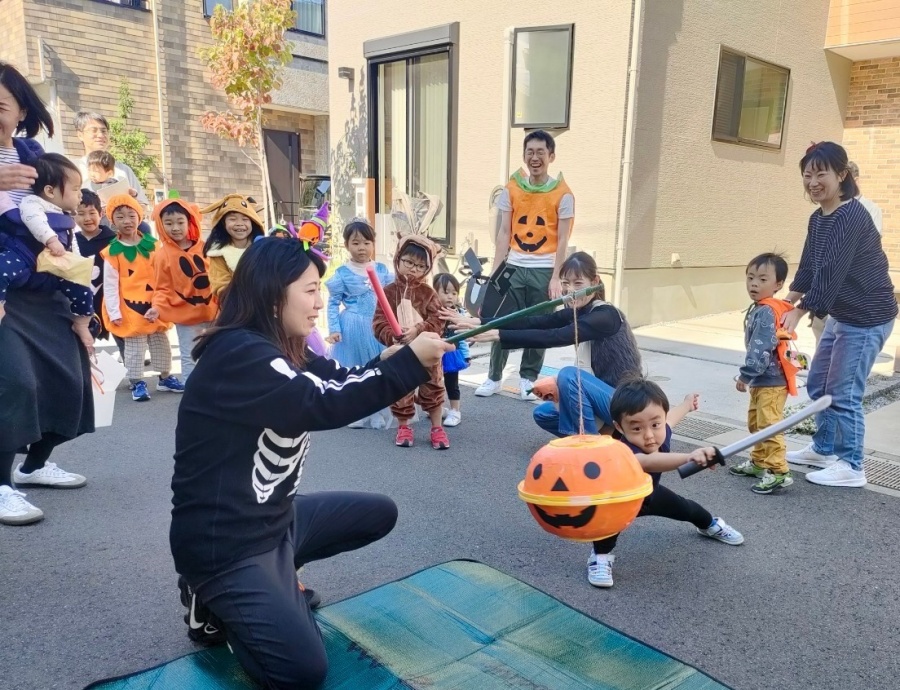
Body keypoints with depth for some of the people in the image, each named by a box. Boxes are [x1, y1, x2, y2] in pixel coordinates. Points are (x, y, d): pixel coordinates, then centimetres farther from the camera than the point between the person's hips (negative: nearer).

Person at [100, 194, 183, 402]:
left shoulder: (153, 245, 0)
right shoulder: (112, 252, -8)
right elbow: (110, 284, -7)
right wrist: (114, 312, -11)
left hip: (155, 305, 3)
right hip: (130, 306, -3)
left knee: (160, 342, 14)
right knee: (134, 346, 5)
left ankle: (165, 377, 28)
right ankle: (137, 383, 15)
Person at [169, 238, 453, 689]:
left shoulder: (285, 349, 4)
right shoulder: (237, 354, -25)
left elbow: (341, 382, 2)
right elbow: (322, 403, -34)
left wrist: (392, 360, -18)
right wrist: (410, 363, -29)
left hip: (275, 516, 9)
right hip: (224, 544, -9)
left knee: (379, 514, 17)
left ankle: (274, 577, 16)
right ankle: (217, 600, 9)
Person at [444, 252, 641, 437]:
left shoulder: (606, 315, -21)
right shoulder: (575, 313, 4)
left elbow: (554, 337, -34)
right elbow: (532, 322, -8)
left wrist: (498, 335, -38)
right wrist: (478, 323, -19)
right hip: (605, 395, 9)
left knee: (569, 375, -28)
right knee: (543, 414, 10)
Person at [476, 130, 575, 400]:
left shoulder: (563, 194, -3)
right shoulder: (512, 189, 4)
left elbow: (562, 241, -3)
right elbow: (504, 233, 4)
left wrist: (556, 278, -9)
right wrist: (495, 271, -2)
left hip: (544, 270, -2)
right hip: (514, 267, 2)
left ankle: (528, 379, 20)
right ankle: (494, 377, 16)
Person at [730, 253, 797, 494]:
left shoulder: (767, 312, -21)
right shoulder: (759, 309, 12)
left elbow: (761, 348, -26)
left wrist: (745, 375, -22)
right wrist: (750, 375, 18)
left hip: (771, 381, -11)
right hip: (762, 380, 11)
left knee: (768, 426, -7)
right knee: (755, 424, 20)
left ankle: (779, 472, -2)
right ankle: (759, 462, 32)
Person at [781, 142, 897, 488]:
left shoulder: (851, 216, -22)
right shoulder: (818, 218, 7)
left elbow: (831, 271, -27)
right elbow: (808, 267, 10)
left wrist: (800, 311, -24)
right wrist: (788, 301, 0)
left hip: (868, 317, -10)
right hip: (842, 315, 10)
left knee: (843, 394, -4)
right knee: (818, 384, 17)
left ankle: (851, 467, 9)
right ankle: (823, 449, 32)